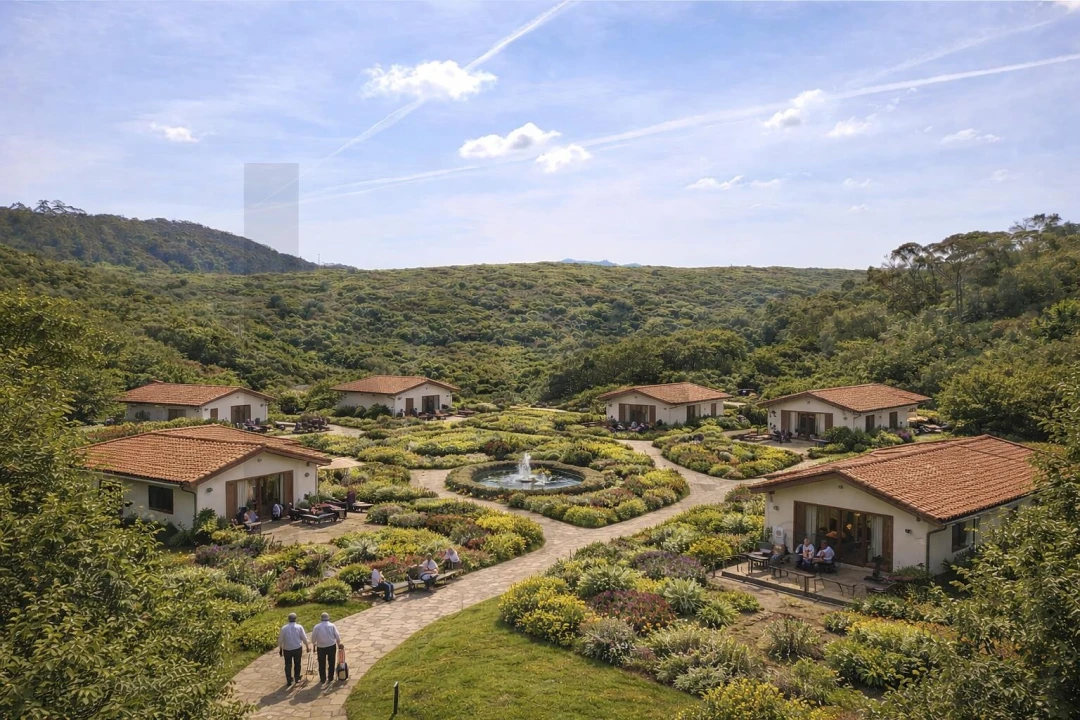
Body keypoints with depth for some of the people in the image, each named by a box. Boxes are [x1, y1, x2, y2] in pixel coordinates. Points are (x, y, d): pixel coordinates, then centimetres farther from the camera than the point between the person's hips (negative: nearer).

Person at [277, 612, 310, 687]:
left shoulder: (284, 628, -7)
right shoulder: (299, 627, -9)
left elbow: (280, 639, -1)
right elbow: (304, 638, -5)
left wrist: (280, 649, 12)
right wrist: (307, 646, 10)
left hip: (287, 649, 0)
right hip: (297, 648, 0)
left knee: (288, 665, 12)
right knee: (297, 664, 17)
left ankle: (289, 681, 12)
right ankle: (297, 678, 25)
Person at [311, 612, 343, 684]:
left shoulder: (317, 627, -7)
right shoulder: (332, 625, -8)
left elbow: (313, 638, -2)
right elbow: (337, 636, -7)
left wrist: (314, 643, 19)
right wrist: (339, 643, 11)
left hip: (321, 647, 0)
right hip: (332, 646, 0)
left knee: (322, 664, 13)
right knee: (331, 663, 14)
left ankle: (323, 679, 18)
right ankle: (331, 678, 19)